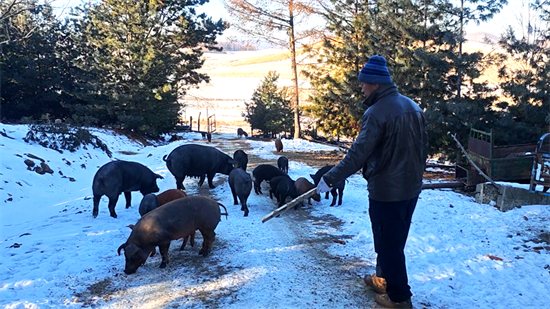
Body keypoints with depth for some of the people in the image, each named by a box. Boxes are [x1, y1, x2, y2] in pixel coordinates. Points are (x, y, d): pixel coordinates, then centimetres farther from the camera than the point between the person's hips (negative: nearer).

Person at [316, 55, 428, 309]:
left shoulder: (376, 112, -20)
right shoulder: (412, 106, 6)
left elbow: (358, 154, -25)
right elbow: (423, 145, 13)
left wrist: (330, 178, -21)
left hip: (386, 191, -8)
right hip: (411, 188, 9)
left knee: (389, 243, 7)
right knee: (393, 239, 23)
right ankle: (383, 279, 41)